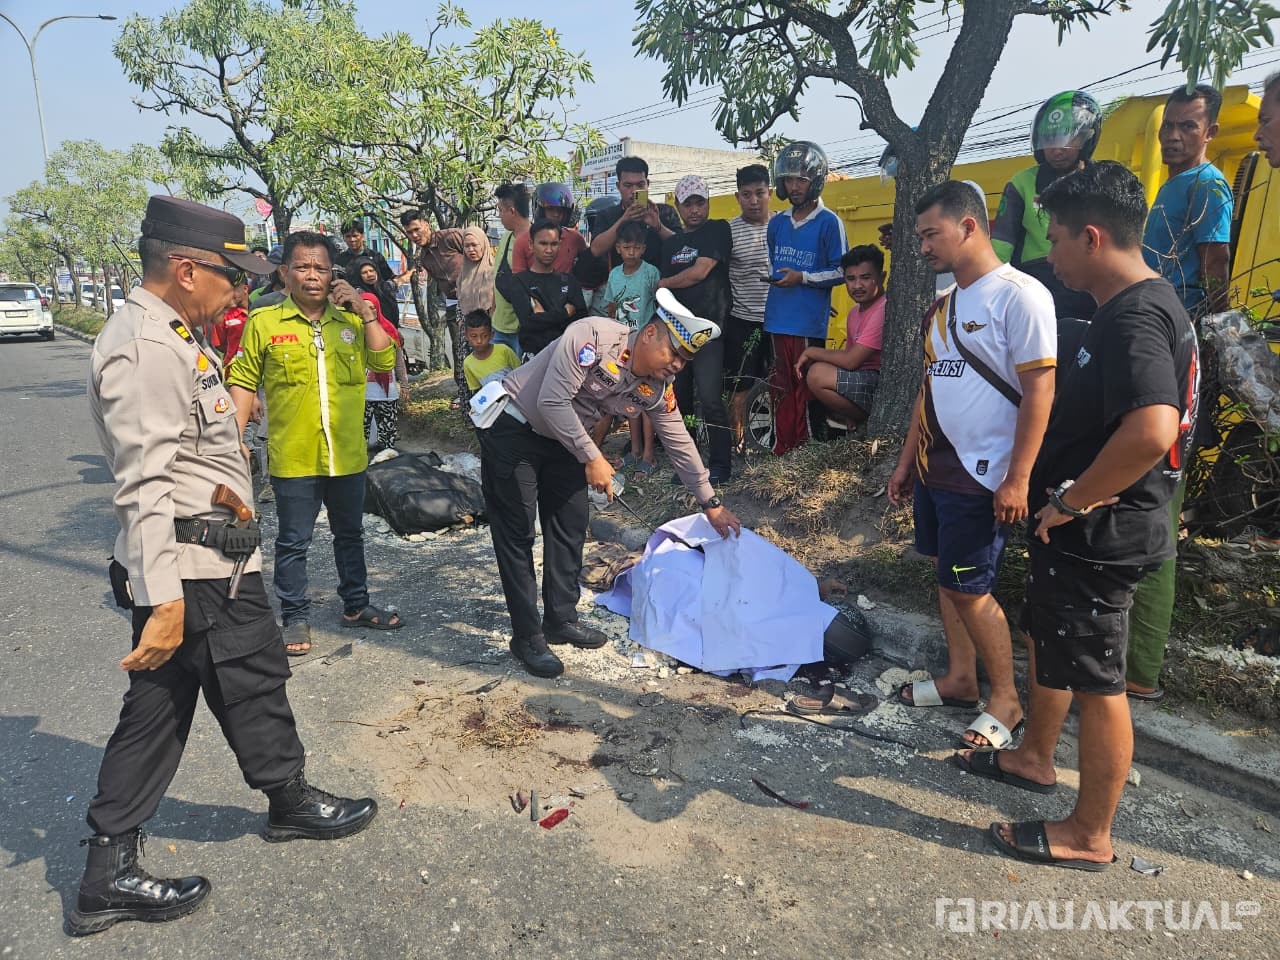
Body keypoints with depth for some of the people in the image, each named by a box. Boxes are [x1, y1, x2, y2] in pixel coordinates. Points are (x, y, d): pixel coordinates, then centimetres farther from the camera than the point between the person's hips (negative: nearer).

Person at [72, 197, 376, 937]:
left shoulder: (170, 337, 14)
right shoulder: (147, 350, -19)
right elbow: (147, 485, -26)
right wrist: (164, 600, -28)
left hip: (196, 566, 10)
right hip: (199, 571, -10)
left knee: (159, 710, 14)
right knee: (254, 683, 10)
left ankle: (111, 873, 25)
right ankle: (293, 800, 34)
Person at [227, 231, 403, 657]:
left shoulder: (350, 320, 5)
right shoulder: (264, 323, -2)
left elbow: (385, 362, -5)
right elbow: (244, 382, -1)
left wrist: (366, 312, -10)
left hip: (347, 454, 3)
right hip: (293, 458, -3)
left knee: (350, 534, 17)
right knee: (293, 542, 7)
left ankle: (356, 605, 33)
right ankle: (295, 617, 22)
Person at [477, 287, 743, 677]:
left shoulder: (657, 389, -8)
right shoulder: (592, 336, -28)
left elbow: (680, 443, 1)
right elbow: (552, 401, -31)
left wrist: (711, 503, 5)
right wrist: (592, 458, -29)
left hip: (563, 439, 7)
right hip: (512, 429, -7)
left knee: (570, 528, 9)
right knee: (517, 534, -4)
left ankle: (561, 620, 25)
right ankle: (527, 637, 5)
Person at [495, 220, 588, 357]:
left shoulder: (568, 280, 17)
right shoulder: (519, 281, 7)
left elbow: (581, 319, 4)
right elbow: (528, 322, -7)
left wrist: (544, 317, -5)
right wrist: (566, 313, 2)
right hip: (535, 355, -3)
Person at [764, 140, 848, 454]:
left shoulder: (829, 222, -3)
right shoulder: (777, 223, 16)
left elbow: (841, 272, -5)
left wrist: (802, 278, -13)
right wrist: (772, 277, 9)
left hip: (809, 323, -5)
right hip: (777, 319, 6)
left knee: (806, 390, -3)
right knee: (783, 390, 9)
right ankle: (781, 451, 16)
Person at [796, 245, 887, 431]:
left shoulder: (883, 311, -18)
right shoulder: (854, 312, 14)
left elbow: (851, 360, -21)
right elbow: (849, 357, 15)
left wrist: (812, 352, -8)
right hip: (865, 380, 10)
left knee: (818, 374, -22)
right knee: (807, 368, 7)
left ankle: (867, 424, -6)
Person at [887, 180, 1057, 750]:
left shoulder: (1019, 296, -13)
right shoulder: (944, 304, 12)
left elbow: (1040, 392, -17)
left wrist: (1017, 479, -20)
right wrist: (907, 462, 17)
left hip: (981, 476, -8)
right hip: (935, 469, 8)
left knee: (969, 590, -2)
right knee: (947, 577, 15)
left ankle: (1005, 700, 17)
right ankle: (960, 679, 31)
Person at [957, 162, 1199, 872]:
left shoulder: (1135, 318, -24)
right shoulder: (1137, 306, 10)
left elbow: (1150, 431, -39)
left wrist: (1068, 501, -26)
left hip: (1098, 538, -10)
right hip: (1080, 531, 10)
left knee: (1095, 683, 4)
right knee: (1043, 640, 24)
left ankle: (1088, 835, 23)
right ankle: (1034, 758, 46)